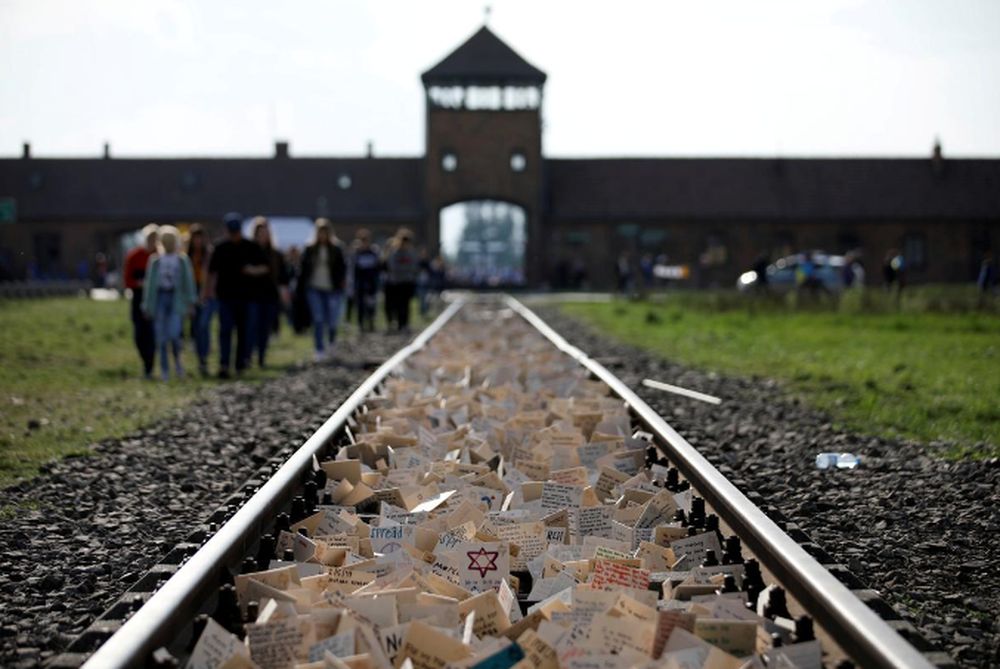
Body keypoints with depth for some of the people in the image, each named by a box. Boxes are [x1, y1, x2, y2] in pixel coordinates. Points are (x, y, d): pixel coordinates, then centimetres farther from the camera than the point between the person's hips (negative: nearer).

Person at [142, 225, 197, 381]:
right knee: (161, 337, 0)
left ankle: (177, 360, 13)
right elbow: (149, 282, 11)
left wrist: (190, 301, -4)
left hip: (176, 299, -2)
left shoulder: (182, 260, 5)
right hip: (160, 297, 2)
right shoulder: (156, 260, 9)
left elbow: (188, 280, 3)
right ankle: (164, 371, 9)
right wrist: (147, 305, 9)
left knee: (174, 334, -16)